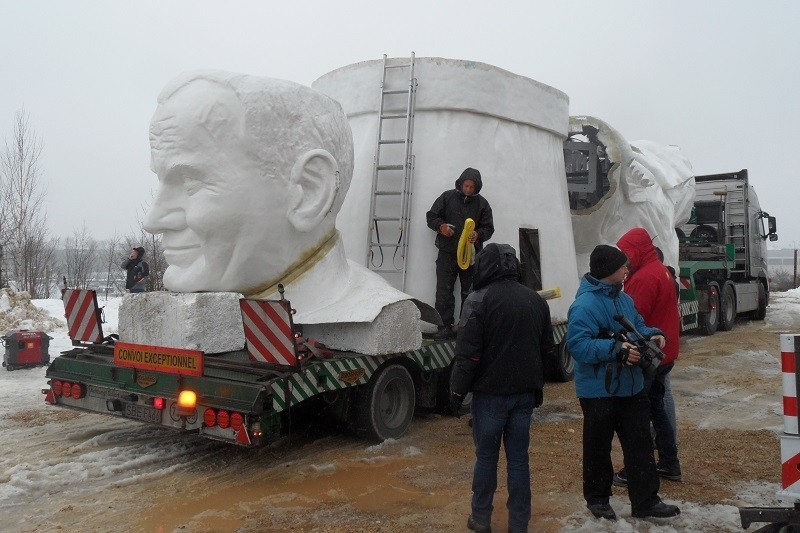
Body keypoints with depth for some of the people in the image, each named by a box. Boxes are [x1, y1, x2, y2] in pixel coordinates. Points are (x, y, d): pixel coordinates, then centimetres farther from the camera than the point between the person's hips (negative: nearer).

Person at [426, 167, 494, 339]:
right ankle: (445, 327, 3)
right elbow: (431, 217, 6)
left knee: (470, 293, 7)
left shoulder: (482, 203, 6)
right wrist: (441, 226, -15)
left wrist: (478, 234, -17)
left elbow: (488, 228, 5)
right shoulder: (447, 197, 3)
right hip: (447, 253, -1)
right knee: (444, 292, -3)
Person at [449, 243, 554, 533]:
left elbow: (467, 353, -16)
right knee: (518, 459, 11)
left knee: (486, 457, 8)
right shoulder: (536, 300, 6)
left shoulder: (479, 300, -13)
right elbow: (547, 349, 12)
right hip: (525, 393, 5)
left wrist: (458, 390, -7)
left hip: (490, 393, -4)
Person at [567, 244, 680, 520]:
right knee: (598, 448, 8)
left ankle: (645, 501, 24)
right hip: (599, 392, -8)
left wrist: (653, 334, -2)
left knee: (640, 444, 12)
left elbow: (638, 326, 21)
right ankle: (597, 499, 26)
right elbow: (578, 346, -28)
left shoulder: (624, 299, 9)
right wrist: (616, 349, -33)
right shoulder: (584, 305, -21)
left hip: (631, 387, 8)